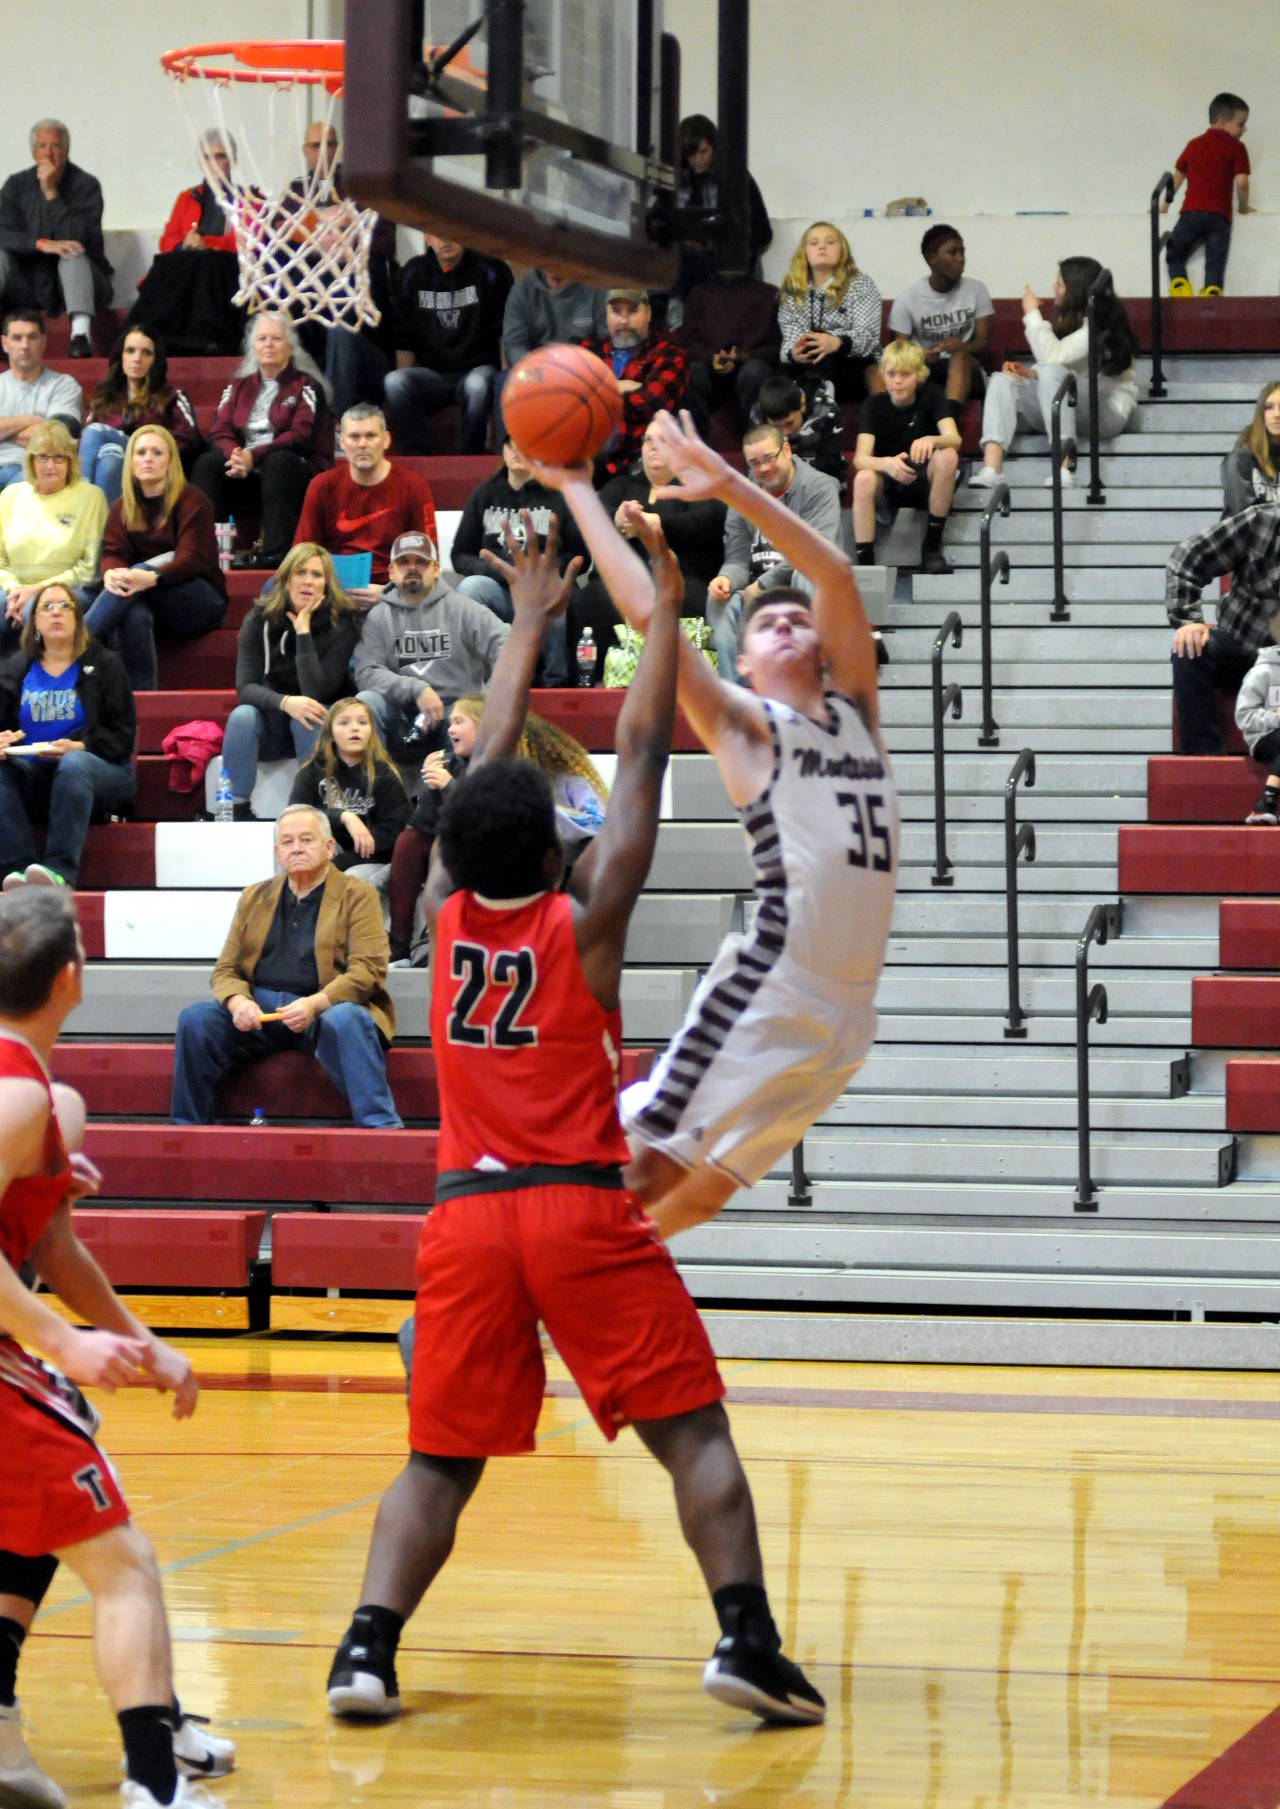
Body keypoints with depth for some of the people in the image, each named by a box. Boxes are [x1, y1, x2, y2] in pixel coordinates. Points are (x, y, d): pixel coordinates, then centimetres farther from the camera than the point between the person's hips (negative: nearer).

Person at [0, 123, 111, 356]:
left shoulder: (86, 185, -7)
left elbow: (77, 239, -20)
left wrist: (51, 193, -23)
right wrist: (42, 244, -29)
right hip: (30, 288, 3)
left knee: (73, 255, -34)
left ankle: (81, 334, -54)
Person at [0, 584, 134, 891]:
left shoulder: (103, 665, 7)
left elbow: (122, 734, -1)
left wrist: (80, 747, -19)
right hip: (34, 777, 3)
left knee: (74, 763, -38)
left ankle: (60, 868, -47)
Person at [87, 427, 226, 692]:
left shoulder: (191, 501, -5)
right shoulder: (123, 508, 9)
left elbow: (192, 559, -18)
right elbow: (112, 553, -3)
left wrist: (152, 578, -38)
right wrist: (111, 574, -30)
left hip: (202, 602, -3)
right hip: (152, 603, 3)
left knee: (139, 571, -32)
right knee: (134, 615, -35)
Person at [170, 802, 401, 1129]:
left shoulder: (357, 896, 6)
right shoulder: (255, 898, 20)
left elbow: (367, 971, -6)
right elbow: (225, 970, 15)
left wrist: (314, 1004, -24)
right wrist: (237, 1002, -10)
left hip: (326, 1008, -4)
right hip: (259, 1012, 4)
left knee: (345, 1021, -38)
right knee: (194, 1019, -22)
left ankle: (381, 1132, -39)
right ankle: (187, 1129, -11)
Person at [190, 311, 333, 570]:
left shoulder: (305, 386, 6)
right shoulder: (239, 386, 19)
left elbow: (301, 435, -10)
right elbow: (219, 431, 7)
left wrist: (254, 456, -23)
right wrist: (235, 455, -19)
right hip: (244, 479, 4)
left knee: (278, 461, -36)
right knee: (206, 464, -22)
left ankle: (275, 552, -46)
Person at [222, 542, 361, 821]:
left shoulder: (341, 623, -13)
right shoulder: (260, 619, -7)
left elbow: (316, 693, -24)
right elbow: (245, 687, -17)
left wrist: (303, 632, -27)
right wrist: (285, 702, -37)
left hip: (317, 728, -2)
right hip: (271, 726, 2)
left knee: (309, 718, -35)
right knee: (242, 716, -31)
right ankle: (238, 814, -24)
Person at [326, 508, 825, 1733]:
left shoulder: (443, 917, 5)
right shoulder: (584, 925, -5)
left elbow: (484, 764, 17)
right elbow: (640, 754, 0)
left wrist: (529, 622, 27)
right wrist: (661, 611, 8)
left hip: (464, 1216, 4)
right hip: (583, 1212, -4)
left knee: (439, 1457, 8)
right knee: (692, 1432, 1)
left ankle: (368, 1647, -8)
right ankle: (747, 1641, -10)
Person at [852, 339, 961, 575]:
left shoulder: (931, 396, -6)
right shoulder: (874, 405, -7)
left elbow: (954, 439, -23)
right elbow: (860, 459, -20)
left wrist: (931, 440, -48)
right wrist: (887, 463, -44)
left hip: (926, 482, 0)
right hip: (889, 485, 0)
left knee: (947, 456, -31)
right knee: (864, 479, -33)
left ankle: (932, 545, -19)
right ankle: (864, 563, -34)